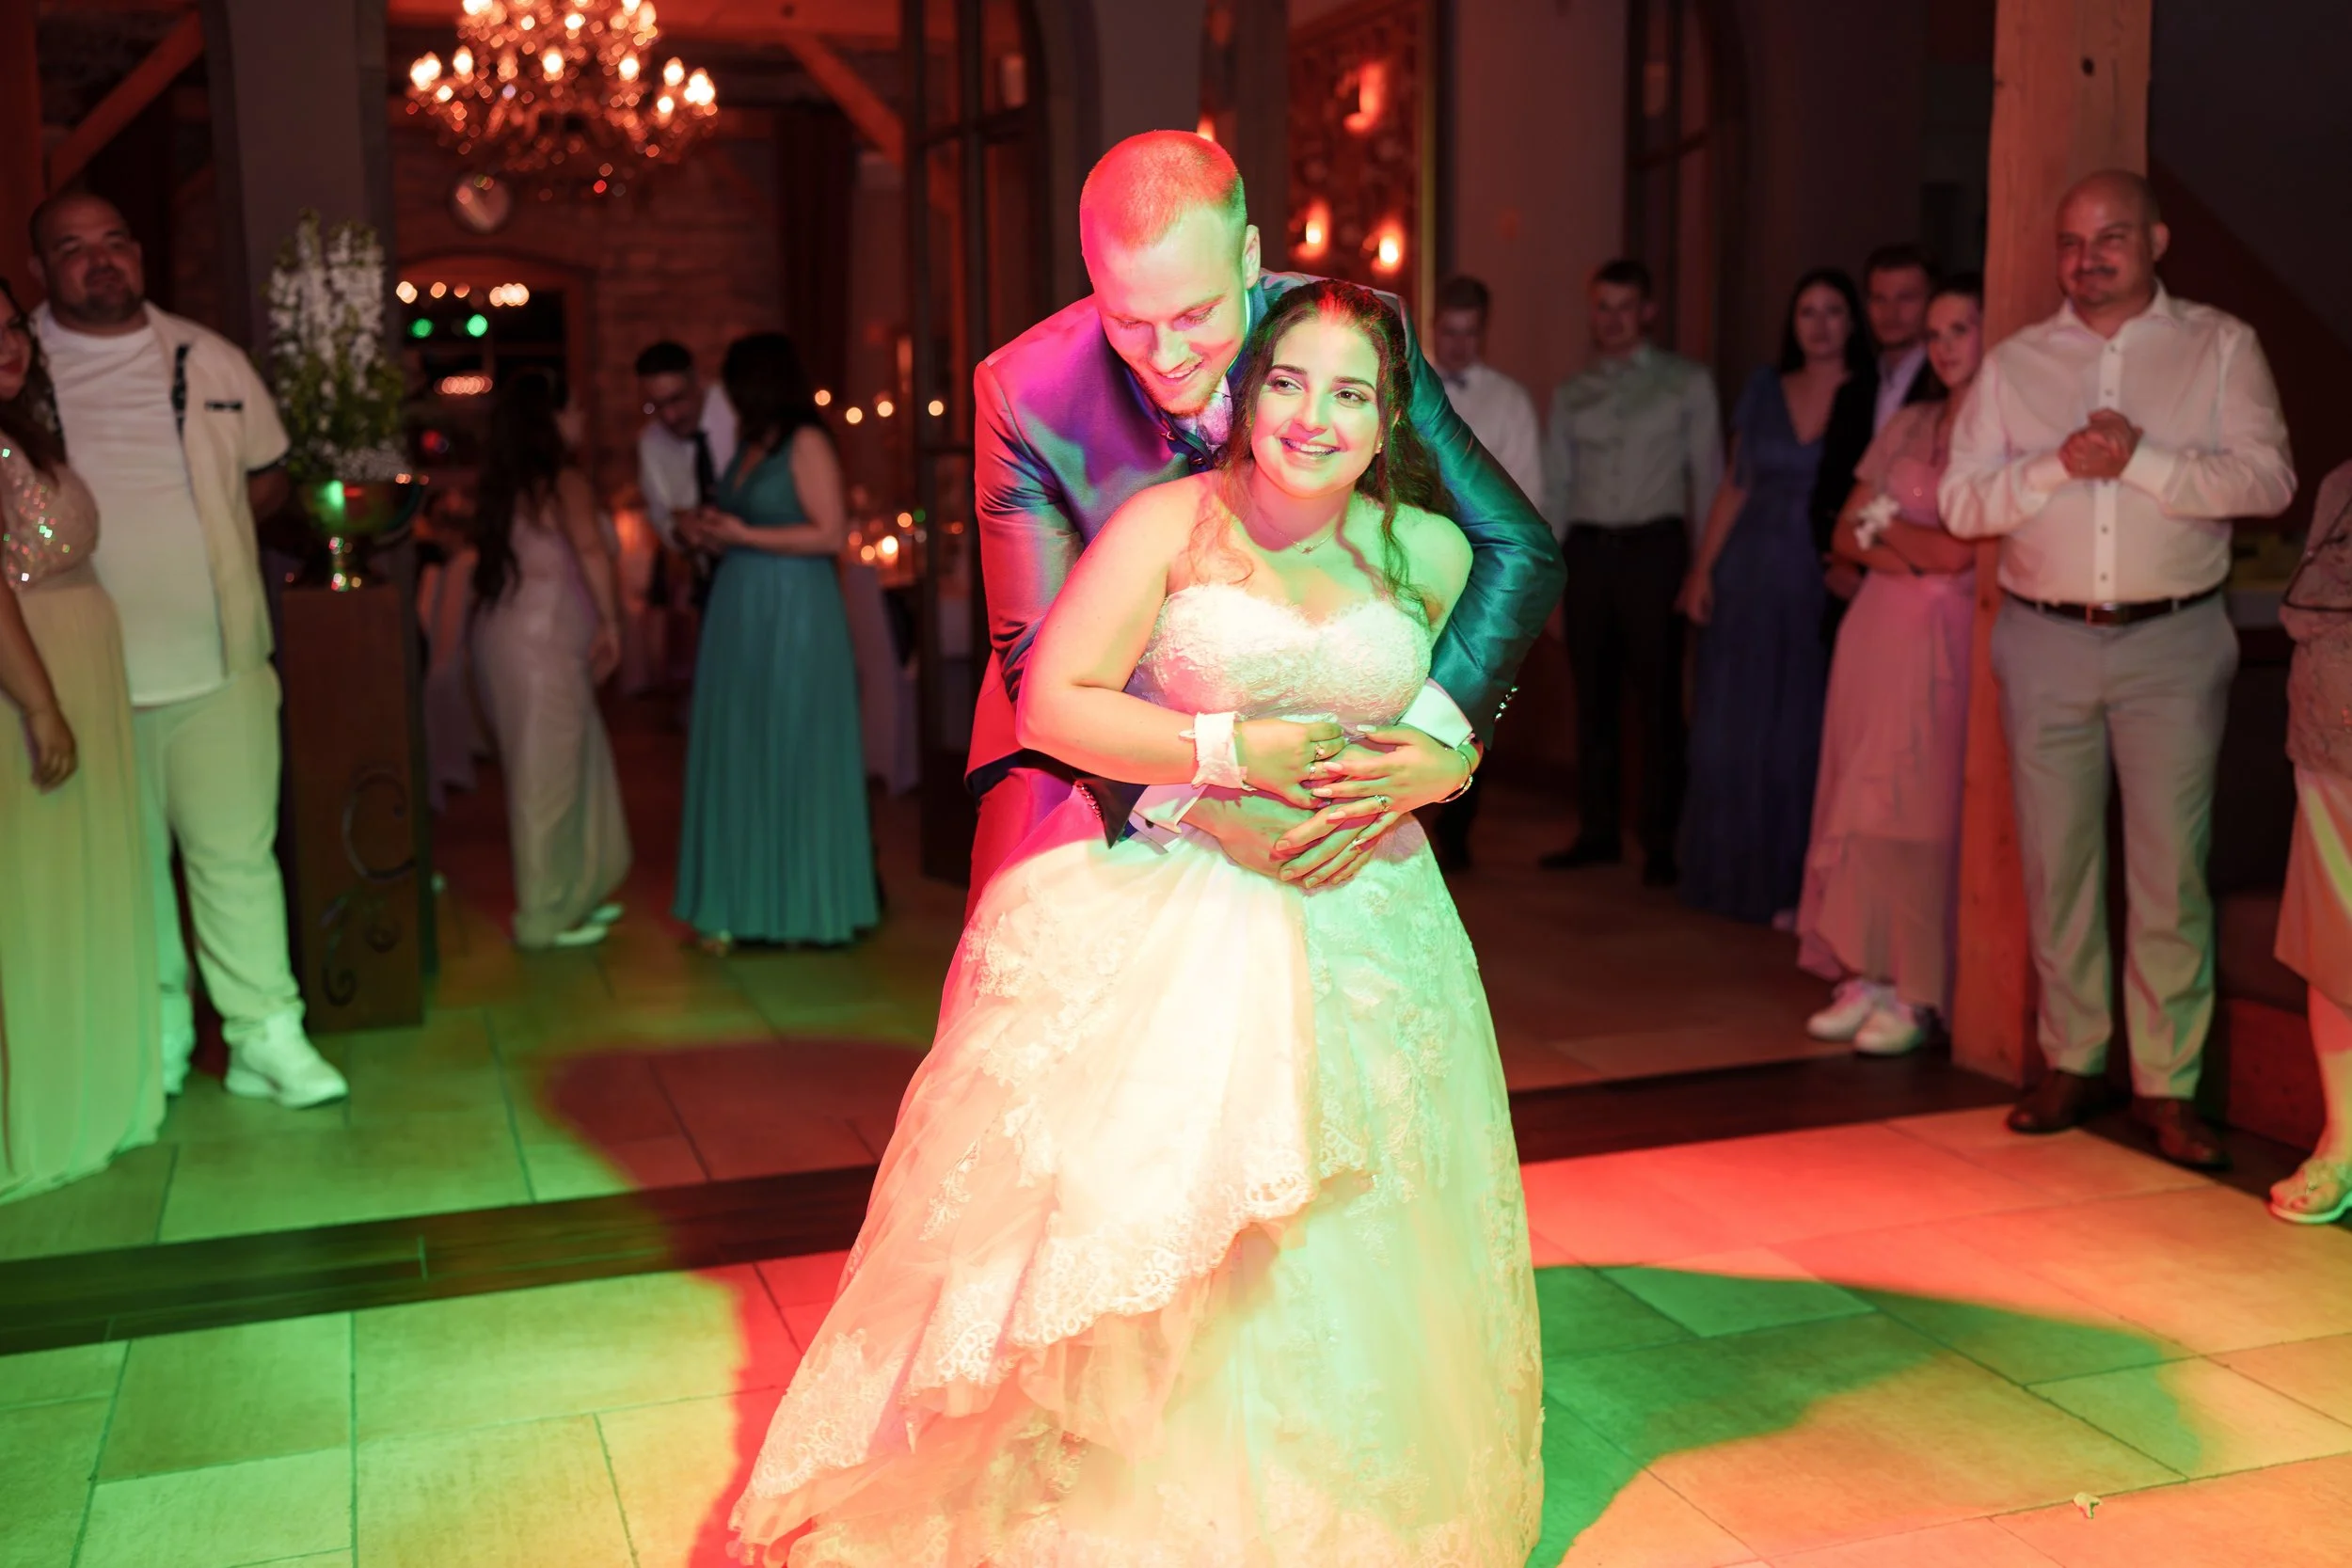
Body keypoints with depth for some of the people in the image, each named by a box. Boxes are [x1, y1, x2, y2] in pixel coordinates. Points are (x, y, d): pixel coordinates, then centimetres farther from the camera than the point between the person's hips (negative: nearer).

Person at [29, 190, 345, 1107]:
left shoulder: (209, 360, 9)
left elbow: (269, 475, 17)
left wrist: (199, 540, 2)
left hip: (218, 659, 1)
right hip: (90, 670, -1)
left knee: (237, 852, -1)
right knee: (129, 862, 8)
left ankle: (267, 1036, 5)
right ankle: (157, 1034, 21)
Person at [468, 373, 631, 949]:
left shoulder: (503, 486, 13)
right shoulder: (564, 482, -11)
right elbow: (589, 546, -28)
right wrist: (610, 622, -20)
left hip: (506, 637, 8)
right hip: (542, 645, -8)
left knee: (581, 766, 17)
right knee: (548, 777, -1)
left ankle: (572, 895, 26)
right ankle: (545, 918, 6)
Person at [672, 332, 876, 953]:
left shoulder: (806, 444, -7)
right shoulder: (748, 448, 16)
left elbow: (831, 534, -14)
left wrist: (743, 535, -13)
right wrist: (707, 535, 6)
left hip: (794, 619, -8)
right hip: (739, 618, 8)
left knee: (794, 758, -2)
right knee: (739, 761, 6)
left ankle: (804, 904, 8)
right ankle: (746, 905, 12)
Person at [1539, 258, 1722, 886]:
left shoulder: (1687, 383, 6)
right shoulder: (1570, 395, 14)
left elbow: (1708, 478, 4)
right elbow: (1556, 488, 15)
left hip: (1655, 549, -3)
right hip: (1586, 550, 3)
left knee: (1658, 700, -2)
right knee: (1593, 699, 7)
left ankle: (1661, 843, 7)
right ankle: (1597, 833, 17)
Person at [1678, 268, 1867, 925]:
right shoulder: (1764, 389, 8)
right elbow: (1735, 487, 9)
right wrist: (1702, 568, 2)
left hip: (1822, 585, -3)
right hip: (1747, 577, 3)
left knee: (1801, 738, 1)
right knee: (1731, 730, 7)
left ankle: (1790, 884, 13)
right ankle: (1732, 873, 22)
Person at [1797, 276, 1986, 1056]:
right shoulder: (1905, 425, 15)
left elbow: (1960, 551, -13)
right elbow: (1846, 535, 12)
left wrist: (1884, 522, 3)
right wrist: (1907, 555, -7)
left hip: (1944, 637, -6)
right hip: (1875, 629, 6)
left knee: (1923, 808, -6)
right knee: (1858, 801, 4)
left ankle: (1917, 995, 3)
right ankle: (1865, 977, 11)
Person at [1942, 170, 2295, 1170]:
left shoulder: (2220, 347, 6)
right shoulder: (2013, 364, 10)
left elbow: (2269, 479, -6)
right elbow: (1960, 501, 2)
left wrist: (2143, 459, -16)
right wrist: (2059, 464, -13)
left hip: (2173, 644, -2)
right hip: (2045, 645, 2)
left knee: (2171, 869, -3)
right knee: (2057, 862, 6)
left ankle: (2167, 1087, 5)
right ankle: (2072, 1063, 17)